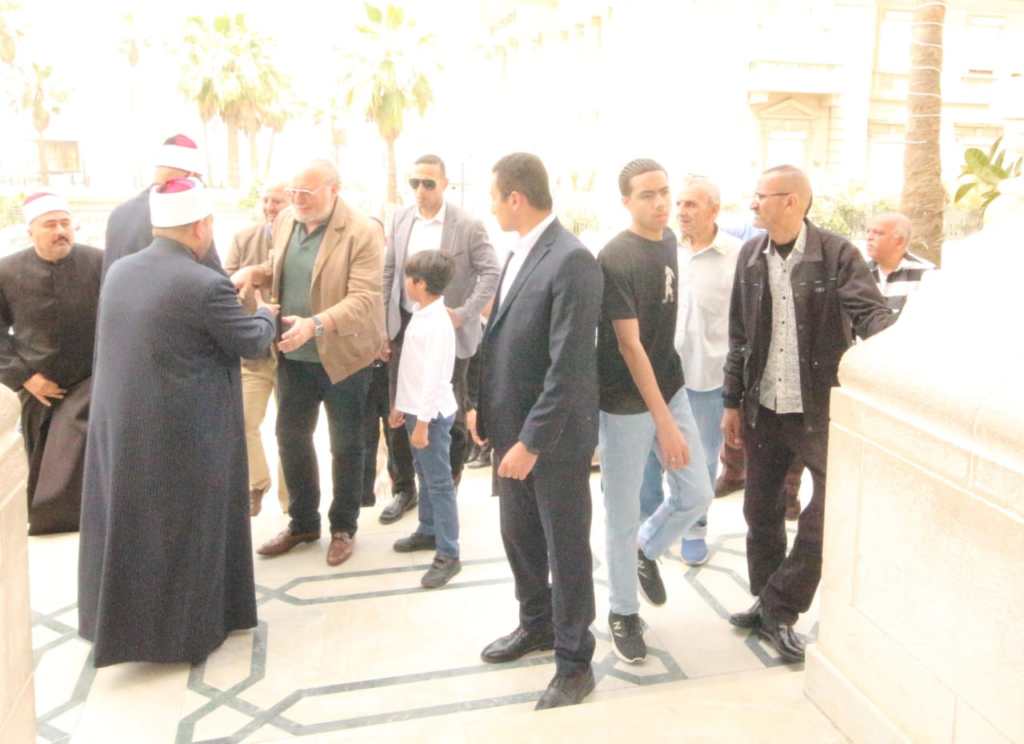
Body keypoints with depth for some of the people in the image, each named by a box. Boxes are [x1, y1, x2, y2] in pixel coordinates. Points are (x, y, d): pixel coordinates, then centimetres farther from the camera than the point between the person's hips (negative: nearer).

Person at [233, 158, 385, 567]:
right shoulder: (285, 221, 4)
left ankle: (343, 528, 26)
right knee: (291, 437, 15)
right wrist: (253, 272, -4)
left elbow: (363, 298, -25)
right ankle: (302, 522, 33)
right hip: (294, 354, 6)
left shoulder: (361, 233, -17)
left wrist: (315, 324, -39)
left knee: (345, 445, 8)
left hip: (342, 356, -6)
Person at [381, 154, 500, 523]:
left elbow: (491, 273, -9)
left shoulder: (468, 225, -10)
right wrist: (382, 323, 6)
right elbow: (389, 271, 10)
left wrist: (464, 313, -18)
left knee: (450, 414, 6)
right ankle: (405, 489, 23)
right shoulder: (401, 218, 5)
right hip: (406, 327, 4)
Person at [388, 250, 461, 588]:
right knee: (425, 475, 21)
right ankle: (428, 531, 36)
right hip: (416, 409, 10)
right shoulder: (419, 315, 10)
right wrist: (400, 406, 20)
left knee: (439, 482, -5)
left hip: (433, 414, -10)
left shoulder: (437, 323, -21)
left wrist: (423, 421, -22)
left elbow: (434, 377, -23)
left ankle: (448, 554, 0)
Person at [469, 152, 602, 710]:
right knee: (519, 535, 22)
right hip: (511, 425, 9)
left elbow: (568, 365, -23)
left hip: (555, 435, -8)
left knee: (566, 548, 7)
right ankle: (536, 625, 44)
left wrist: (533, 441, -21)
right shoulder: (519, 252, 8)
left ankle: (574, 664, 24)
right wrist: (482, 406, 9)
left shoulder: (571, 260, -20)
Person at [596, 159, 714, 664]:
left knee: (697, 494, 9)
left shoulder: (668, 240, 6)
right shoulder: (615, 259, -18)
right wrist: (664, 422, -20)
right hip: (626, 403, -7)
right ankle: (623, 611, 24)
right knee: (623, 514, 5)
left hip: (670, 388, 7)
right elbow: (629, 345, -19)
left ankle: (647, 551, 37)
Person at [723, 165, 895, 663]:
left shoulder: (836, 254, -9)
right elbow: (739, 336, 9)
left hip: (820, 409, -4)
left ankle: (778, 607, 9)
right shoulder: (751, 256, 5)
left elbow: (872, 313, -16)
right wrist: (733, 402, 10)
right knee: (761, 509, 13)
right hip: (764, 408, 5)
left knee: (832, 509, -9)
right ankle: (769, 604, 31)